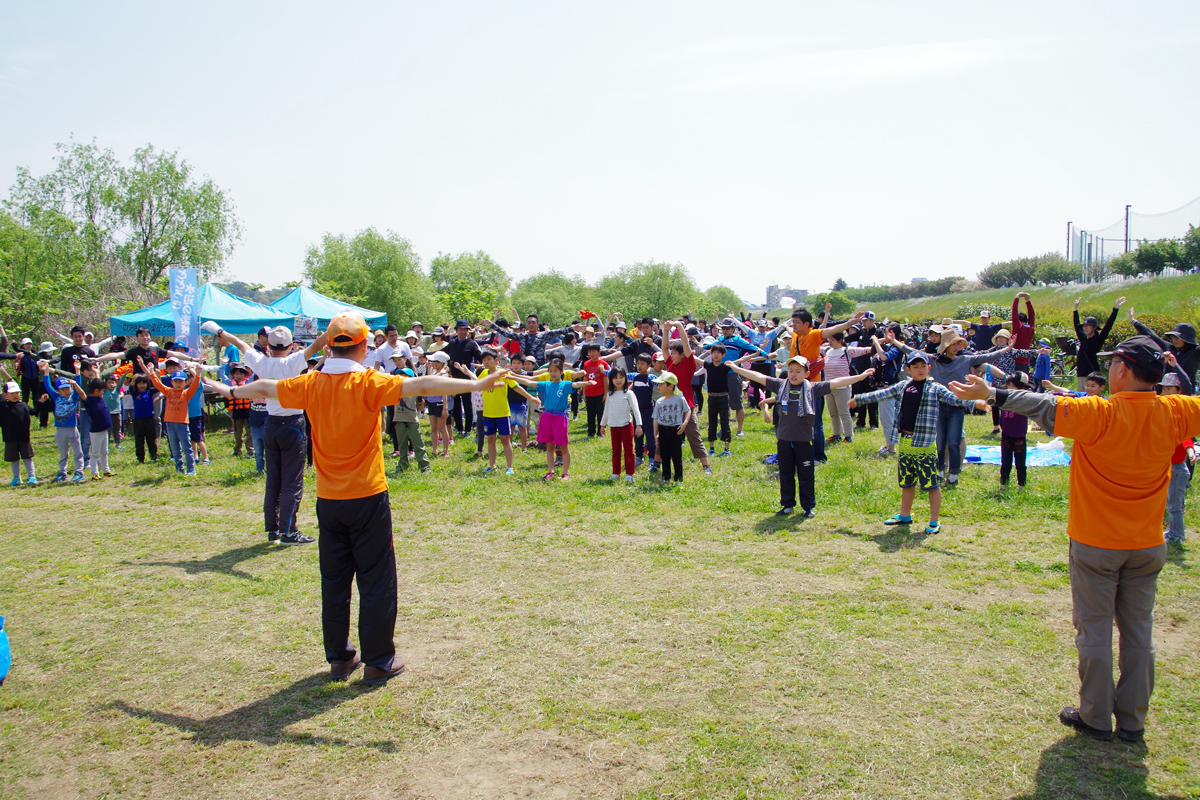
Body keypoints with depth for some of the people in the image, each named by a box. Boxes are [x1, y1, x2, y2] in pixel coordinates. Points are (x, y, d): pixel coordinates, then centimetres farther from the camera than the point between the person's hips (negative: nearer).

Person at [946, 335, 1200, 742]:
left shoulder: (1099, 414, -20)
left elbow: (1046, 408, -26)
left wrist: (993, 395, -23)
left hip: (1096, 543, -4)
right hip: (1148, 545, 4)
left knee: (1094, 631, 7)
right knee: (1138, 632, 14)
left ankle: (1096, 718, 17)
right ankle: (1132, 721, 23)